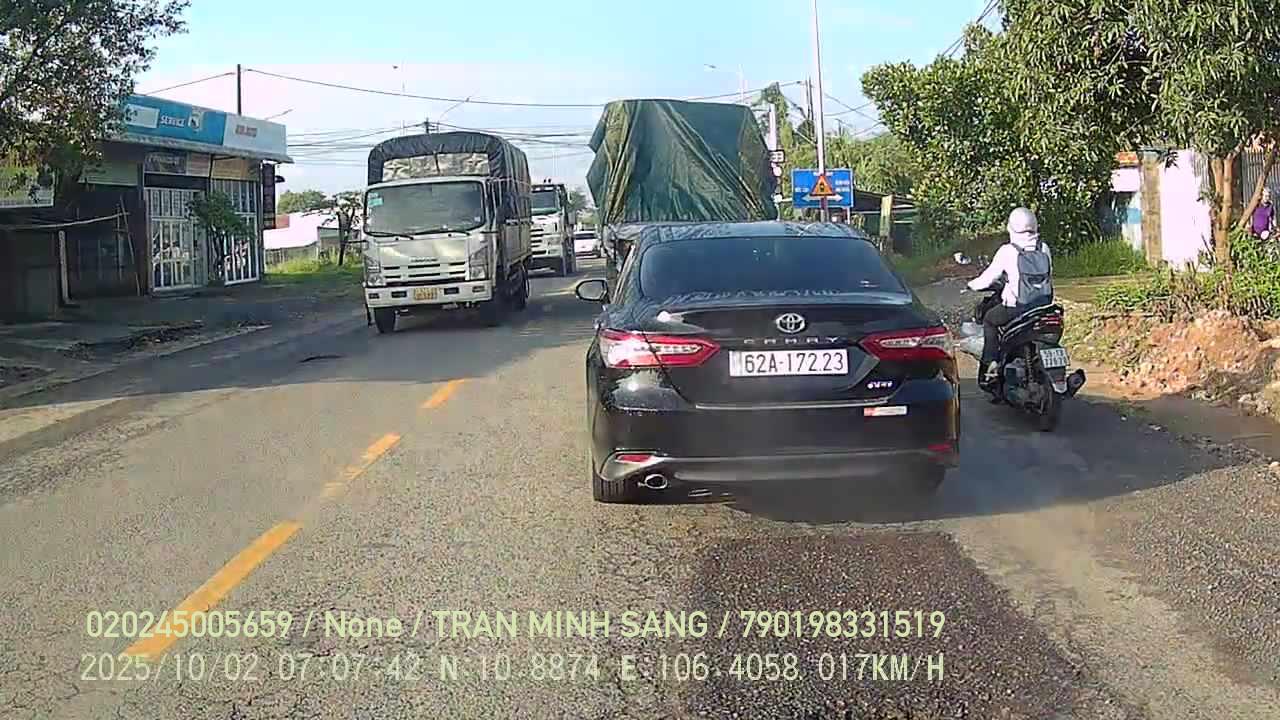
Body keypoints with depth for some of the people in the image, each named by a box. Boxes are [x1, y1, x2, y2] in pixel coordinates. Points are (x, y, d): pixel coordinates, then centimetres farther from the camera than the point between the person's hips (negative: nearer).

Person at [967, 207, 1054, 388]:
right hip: (1045, 305, 5)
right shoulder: (1044, 249, 5)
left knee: (989, 319, 18)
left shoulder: (1007, 251, -9)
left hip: (1018, 307, -5)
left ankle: (990, 363, 10)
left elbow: (989, 277, -3)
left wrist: (973, 285, 16)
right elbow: (1049, 276, 16)